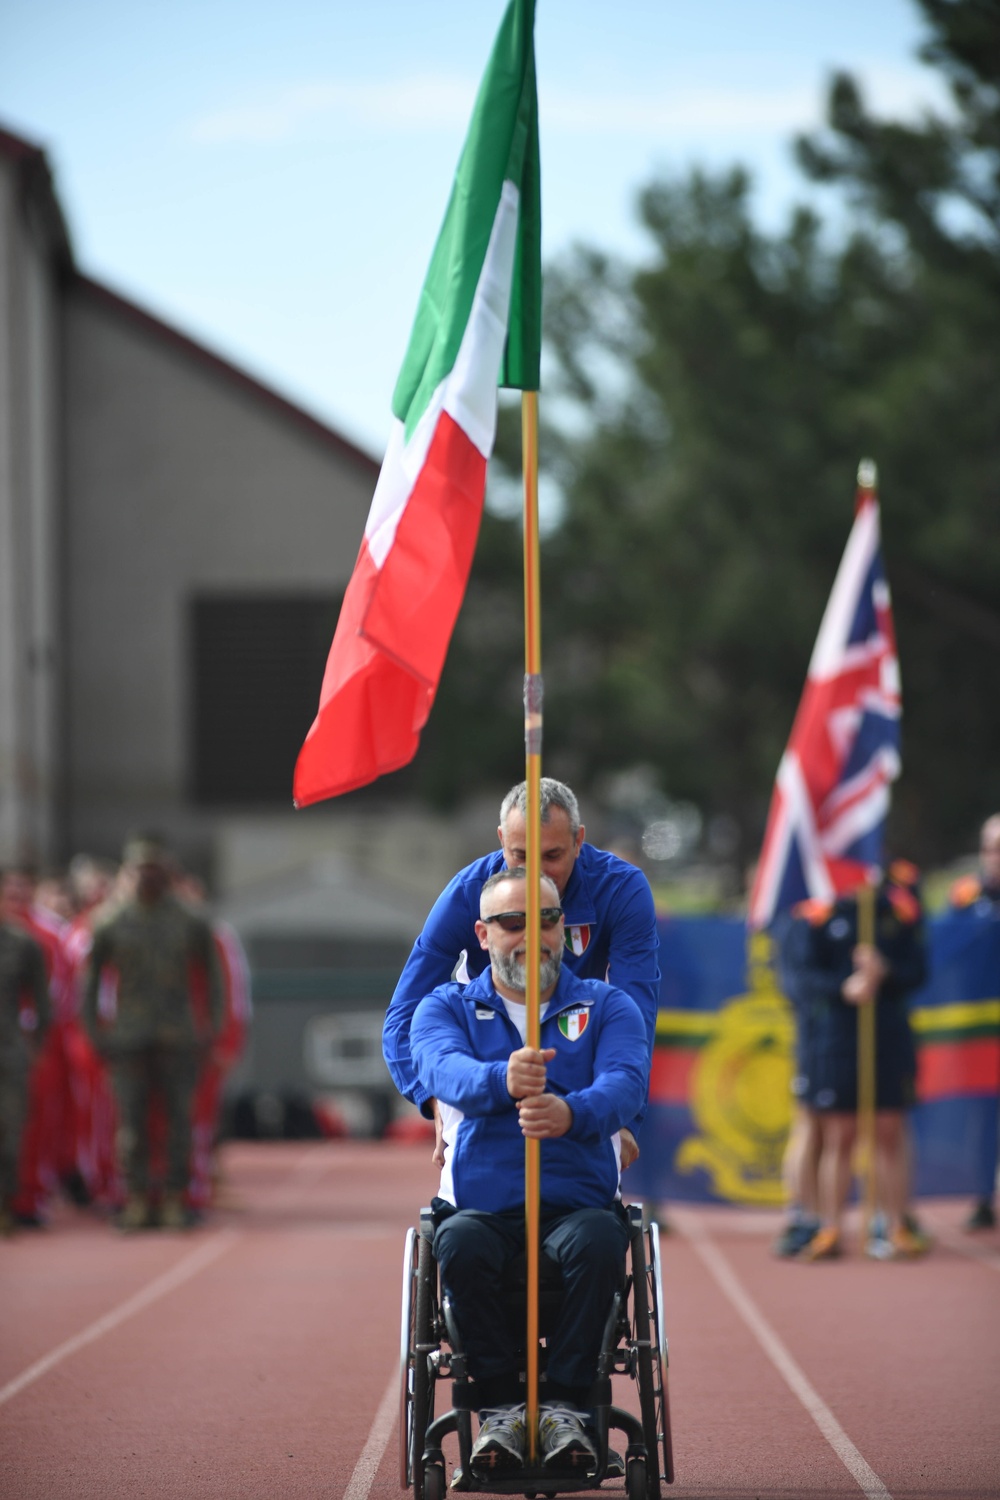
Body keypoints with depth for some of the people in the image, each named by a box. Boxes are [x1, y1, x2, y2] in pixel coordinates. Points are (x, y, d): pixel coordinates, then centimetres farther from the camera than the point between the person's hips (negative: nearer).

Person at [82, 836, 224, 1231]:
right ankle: (136, 1200, 2)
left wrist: (211, 1027, 3)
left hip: (178, 1038, 0)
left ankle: (175, 1200, 3)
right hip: (128, 1041, 0)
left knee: (179, 1119, -2)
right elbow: (89, 981, 9)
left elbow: (211, 978, 12)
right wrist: (95, 1031, 1)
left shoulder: (191, 923, 6)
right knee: (131, 1120, -3)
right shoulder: (110, 924, 5)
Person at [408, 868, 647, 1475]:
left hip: (578, 1203, 0)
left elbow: (625, 1083, -10)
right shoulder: (446, 1008, 12)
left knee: (597, 1244, -36)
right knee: (460, 1245, -35)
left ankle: (565, 1405, -24)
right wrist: (503, 1080, -38)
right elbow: (446, 1070, -13)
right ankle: (500, 1407, -22)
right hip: (481, 1206, 0)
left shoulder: (608, 1007, 12)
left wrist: (572, 1113, -35)